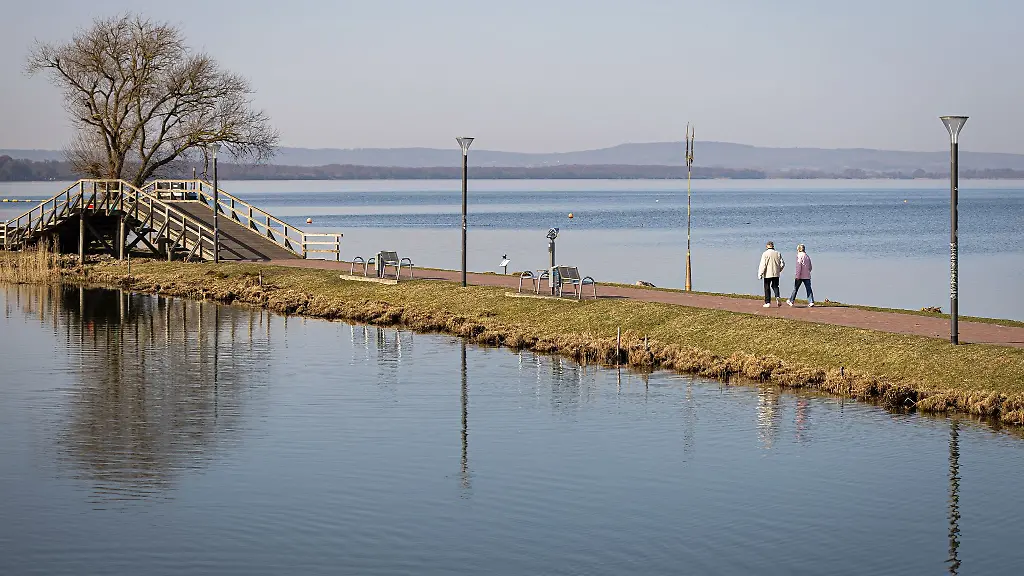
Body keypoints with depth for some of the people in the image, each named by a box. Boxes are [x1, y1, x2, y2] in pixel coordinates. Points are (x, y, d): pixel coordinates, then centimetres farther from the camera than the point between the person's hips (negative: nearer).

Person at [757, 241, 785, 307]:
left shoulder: (765, 254, -8)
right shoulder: (778, 253, 4)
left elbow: (762, 265, -12)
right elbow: (782, 264, 4)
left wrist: (760, 274, -8)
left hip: (768, 274, -3)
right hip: (776, 274, 3)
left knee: (767, 288, 6)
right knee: (775, 286, 16)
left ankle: (768, 302, 6)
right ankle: (777, 296, -11)